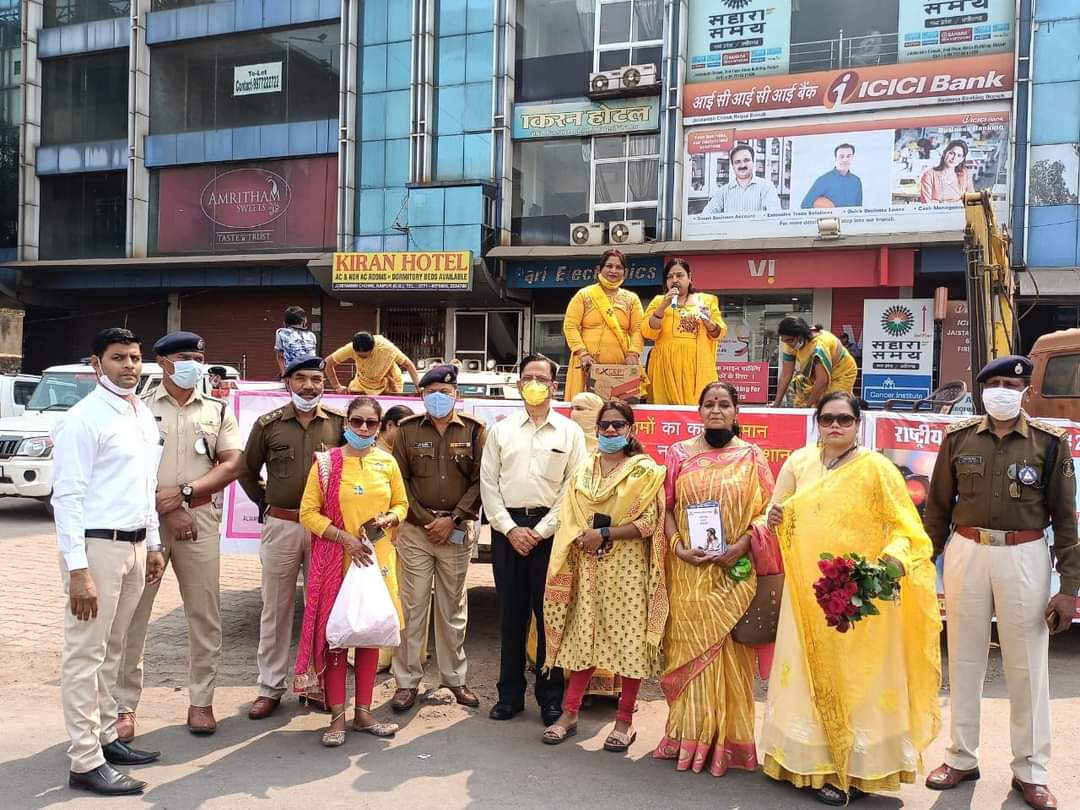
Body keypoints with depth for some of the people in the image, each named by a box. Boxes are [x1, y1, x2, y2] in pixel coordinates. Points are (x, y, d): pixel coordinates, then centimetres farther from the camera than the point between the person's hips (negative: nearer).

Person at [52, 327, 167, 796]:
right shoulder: (84, 420, -12)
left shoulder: (144, 417, 12)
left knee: (111, 650, 16)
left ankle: (106, 737, 27)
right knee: (86, 655, 0)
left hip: (134, 545, 8)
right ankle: (86, 762, 6)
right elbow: (67, 497, -16)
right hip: (97, 546, -8)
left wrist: (153, 544, 17)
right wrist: (77, 569, -20)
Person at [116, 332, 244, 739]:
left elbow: (232, 465, 3)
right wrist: (166, 511, -9)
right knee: (132, 614, 1)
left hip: (201, 519, 2)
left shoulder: (217, 411, 10)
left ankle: (201, 701, 15)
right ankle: (124, 705, 11)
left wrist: (184, 493, -10)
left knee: (204, 614, 4)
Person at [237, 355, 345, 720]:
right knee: (276, 610, 7)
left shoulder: (338, 424, 2)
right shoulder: (268, 424, 2)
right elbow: (247, 470, 13)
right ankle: (270, 688, 17)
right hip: (280, 526, 0)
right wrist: (265, 503, 9)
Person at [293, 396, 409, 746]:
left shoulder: (387, 463, 5)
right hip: (335, 560, -3)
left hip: (375, 559, 3)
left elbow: (401, 504, 14)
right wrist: (346, 538, -14)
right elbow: (308, 513, -6)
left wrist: (388, 519, -8)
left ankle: (363, 712, 20)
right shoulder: (326, 462, -3)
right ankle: (337, 716, 9)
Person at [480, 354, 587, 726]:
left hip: (550, 528, -2)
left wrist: (540, 531, -8)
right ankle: (510, 693, 18)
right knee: (511, 611, 7)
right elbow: (488, 483, 5)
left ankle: (551, 696, 12)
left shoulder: (570, 432, 3)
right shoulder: (501, 430, 9)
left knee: (550, 612, 1)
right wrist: (510, 528, -5)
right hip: (507, 527, 2)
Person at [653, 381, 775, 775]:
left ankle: (727, 738, 13)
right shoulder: (680, 453, 8)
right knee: (690, 646, 6)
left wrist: (740, 547, -14)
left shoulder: (751, 456, 4)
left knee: (729, 649, 3)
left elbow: (764, 510, -1)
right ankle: (689, 736, 17)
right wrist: (678, 547, -9)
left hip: (733, 572, -1)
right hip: (689, 571, 1)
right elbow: (667, 506, 5)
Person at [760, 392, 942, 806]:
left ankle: (855, 771, 16)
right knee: (811, 676, 11)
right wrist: (775, 518, -9)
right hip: (808, 589, 4)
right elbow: (782, 515, 14)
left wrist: (894, 558, -27)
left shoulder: (877, 467, -8)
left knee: (856, 677, 3)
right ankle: (816, 762, 24)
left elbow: (904, 526, -9)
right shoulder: (799, 461, 4)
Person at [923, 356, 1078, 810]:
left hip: (1024, 558, -1)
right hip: (967, 554, 2)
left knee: (1027, 667, 7)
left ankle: (1030, 771, 22)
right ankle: (961, 758, 26)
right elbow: (939, 507, 7)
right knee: (964, 660, 11)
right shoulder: (959, 438, 2)